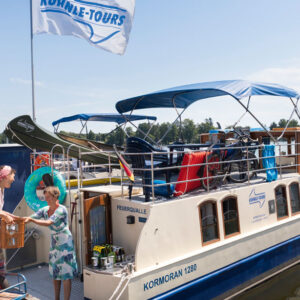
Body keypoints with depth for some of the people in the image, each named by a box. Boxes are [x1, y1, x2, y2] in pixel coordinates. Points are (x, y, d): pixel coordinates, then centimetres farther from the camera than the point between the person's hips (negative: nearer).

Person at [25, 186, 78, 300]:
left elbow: (49, 223, -29)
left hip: (65, 242, -7)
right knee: (55, 272, 13)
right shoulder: (45, 210, 3)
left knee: (65, 273, -5)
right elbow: (31, 217, -4)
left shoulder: (62, 209, -18)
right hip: (54, 242, 7)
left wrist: (32, 220, -37)